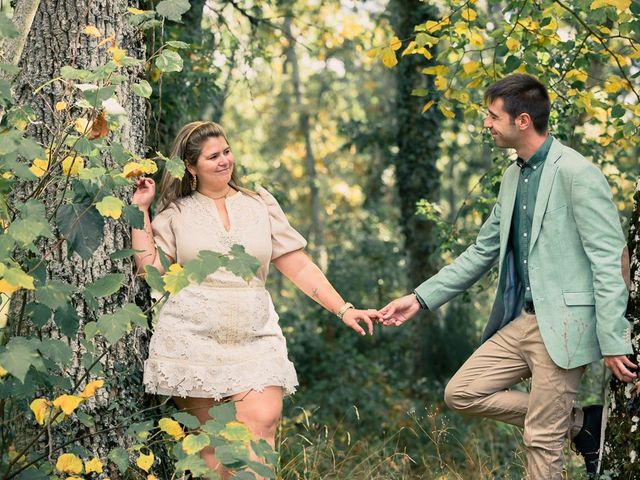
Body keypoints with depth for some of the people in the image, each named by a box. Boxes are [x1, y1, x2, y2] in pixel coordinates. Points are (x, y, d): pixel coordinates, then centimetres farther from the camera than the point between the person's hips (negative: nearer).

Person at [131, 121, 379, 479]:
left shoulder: (260, 204, 11)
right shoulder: (176, 213, 9)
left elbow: (298, 265, 10)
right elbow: (150, 268, -1)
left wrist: (344, 309, 3)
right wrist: (140, 209, 1)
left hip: (254, 339, 1)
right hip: (193, 339, -1)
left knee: (263, 422, -18)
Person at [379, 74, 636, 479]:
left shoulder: (578, 174, -14)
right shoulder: (514, 177, 12)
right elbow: (483, 252, 18)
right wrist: (420, 298, 14)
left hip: (564, 324, -8)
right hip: (521, 322, 9)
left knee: (541, 440, -4)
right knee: (462, 393, 6)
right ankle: (579, 421, 13)